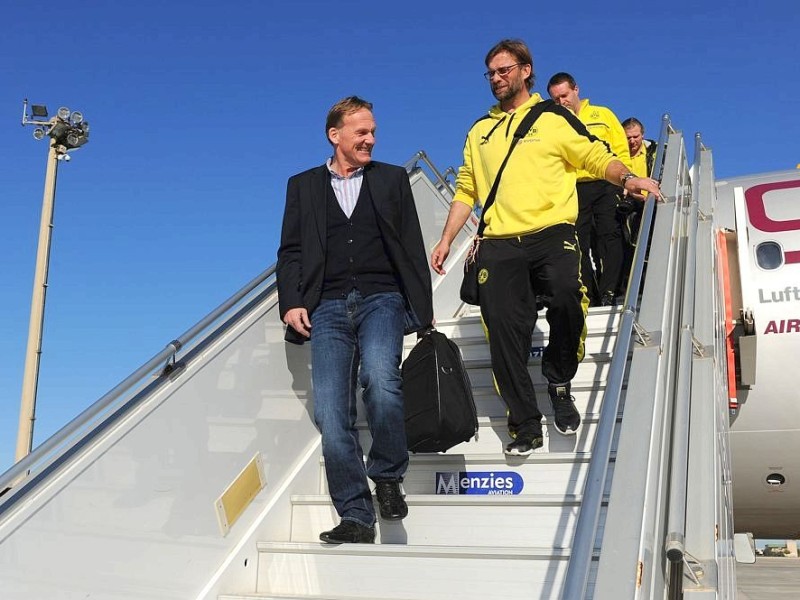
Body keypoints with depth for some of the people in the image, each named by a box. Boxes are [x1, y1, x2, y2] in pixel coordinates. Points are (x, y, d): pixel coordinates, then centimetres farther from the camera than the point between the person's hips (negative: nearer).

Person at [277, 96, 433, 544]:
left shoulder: (393, 178, 15)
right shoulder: (304, 186, 17)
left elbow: (413, 248, 11)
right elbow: (291, 251, 12)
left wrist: (424, 310, 5)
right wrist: (291, 303, -3)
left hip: (381, 299, -1)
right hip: (328, 307, 2)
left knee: (380, 381, -28)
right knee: (331, 413, -9)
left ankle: (388, 475, -3)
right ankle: (356, 516, -1)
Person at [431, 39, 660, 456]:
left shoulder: (554, 117, 12)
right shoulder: (480, 131, 23)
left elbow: (597, 157, 8)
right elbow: (466, 190, 24)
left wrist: (626, 177, -12)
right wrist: (446, 240, 17)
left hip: (552, 233, -3)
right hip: (498, 244, 3)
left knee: (566, 299, -28)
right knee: (505, 334, -4)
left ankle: (559, 382, -2)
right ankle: (525, 425, 4)